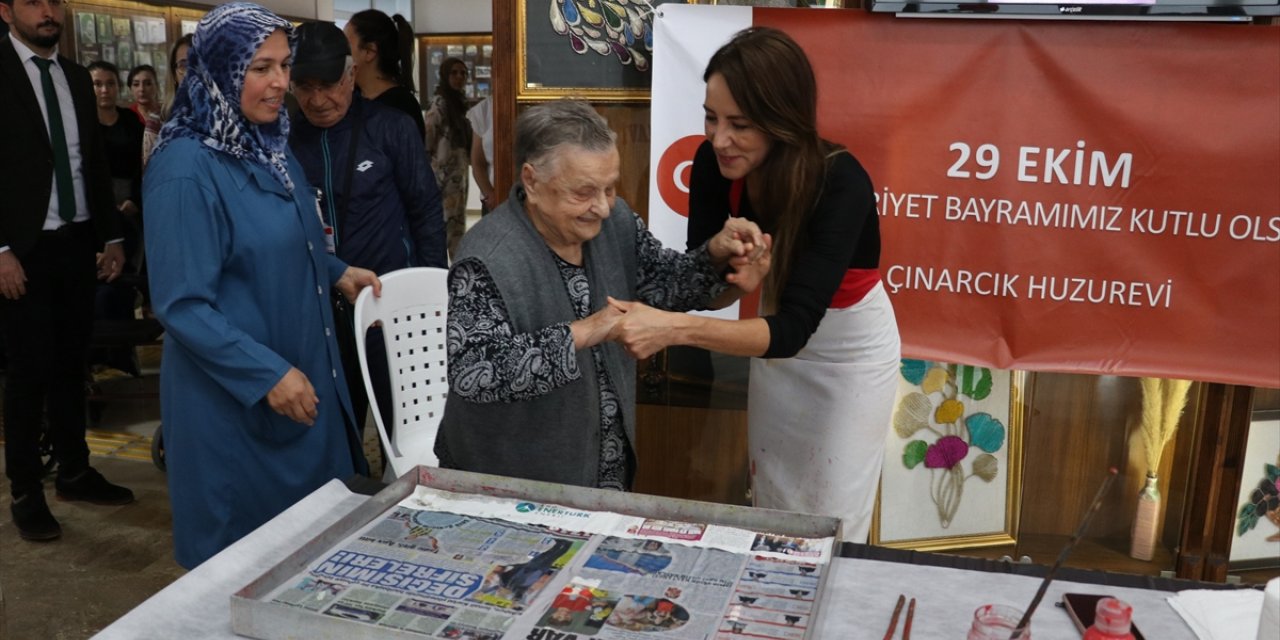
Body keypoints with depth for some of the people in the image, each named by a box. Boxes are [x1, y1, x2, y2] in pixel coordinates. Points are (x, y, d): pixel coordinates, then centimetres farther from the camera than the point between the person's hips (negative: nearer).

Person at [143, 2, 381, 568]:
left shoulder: (269, 147, 5)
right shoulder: (186, 169, -20)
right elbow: (181, 305, -21)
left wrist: (336, 272, 10)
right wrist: (266, 374, -23)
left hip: (304, 373, 8)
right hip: (234, 394, -8)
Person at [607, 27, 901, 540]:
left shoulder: (840, 184, -36)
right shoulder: (715, 163, -22)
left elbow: (794, 328, -42)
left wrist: (675, 329, -55)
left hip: (850, 347, -4)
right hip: (781, 338, 5)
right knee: (771, 508, 19)